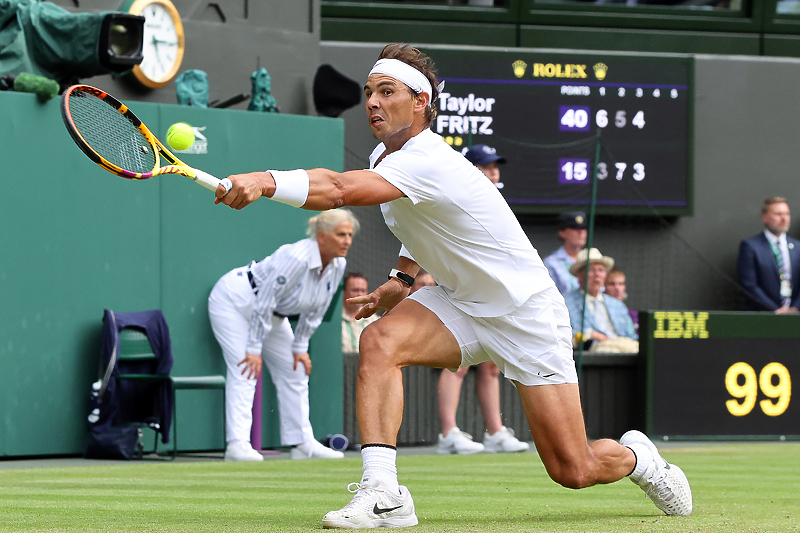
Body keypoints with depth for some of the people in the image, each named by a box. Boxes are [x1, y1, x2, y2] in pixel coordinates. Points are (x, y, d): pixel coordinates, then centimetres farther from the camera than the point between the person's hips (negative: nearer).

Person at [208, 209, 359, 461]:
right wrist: (255, 348, -27)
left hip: (272, 314, 9)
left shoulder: (337, 265, -10)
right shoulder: (296, 258, -35)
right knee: (245, 371, -19)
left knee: (296, 371, 6)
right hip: (233, 301, -9)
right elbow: (264, 301, -30)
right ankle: (237, 445, -25)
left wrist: (300, 347, 2)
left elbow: (315, 310, 3)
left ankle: (302, 443, 9)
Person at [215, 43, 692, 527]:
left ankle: (635, 456, 28)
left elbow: (341, 189, -47)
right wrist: (402, 278, 7)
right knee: (379, 341, -25)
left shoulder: (426, 162, -29)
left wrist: (267, 182, -59)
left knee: (573, 471, -7)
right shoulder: (387, 157, -1)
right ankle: (382, 495, -28)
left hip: (525, 312, -7)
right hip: (458, 303, 7)